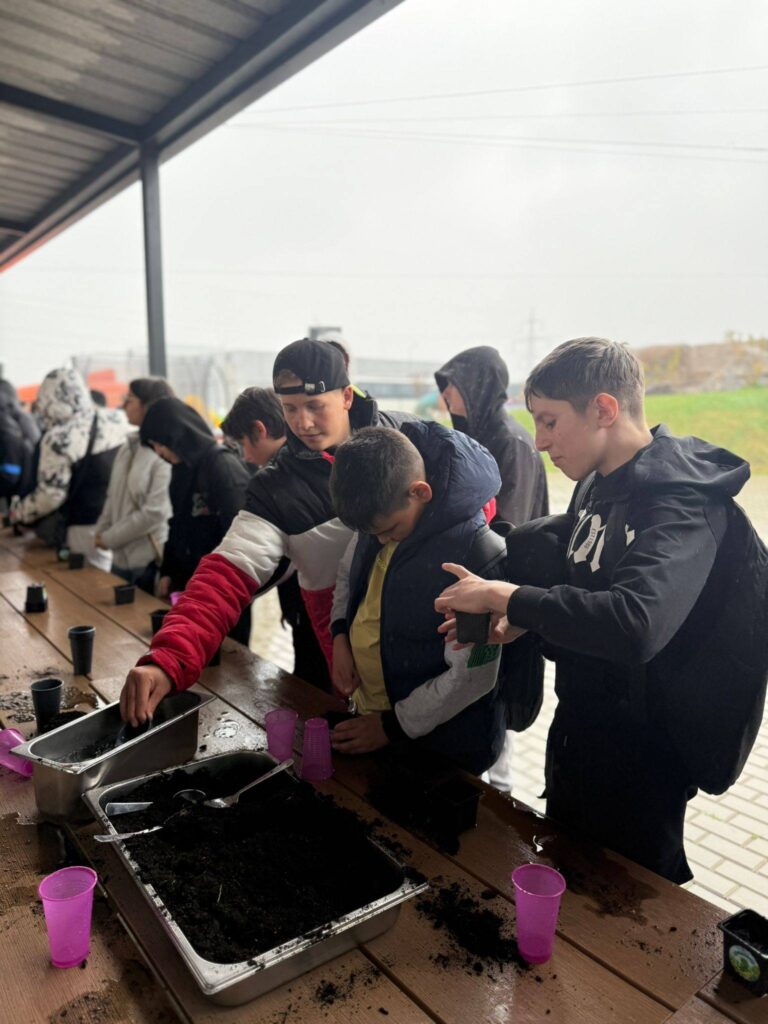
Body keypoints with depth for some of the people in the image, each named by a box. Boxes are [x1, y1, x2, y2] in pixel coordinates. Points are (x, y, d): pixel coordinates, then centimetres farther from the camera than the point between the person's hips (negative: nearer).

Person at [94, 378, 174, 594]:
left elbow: (155, 512, -19)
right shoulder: (129, 446, 8)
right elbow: (113, 495, 15)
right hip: (122, 557, 7)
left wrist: (109, 538, -11)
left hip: (151, 560, -7)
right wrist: (101, 531, 2)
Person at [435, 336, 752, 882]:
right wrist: (516, 623, -6)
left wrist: (506, 597, -31)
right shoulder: (596, 485, 1)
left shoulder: (681, 503, -26)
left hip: (637, 760, -8)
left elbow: (637, 623, -42)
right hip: (575, 735, 8)